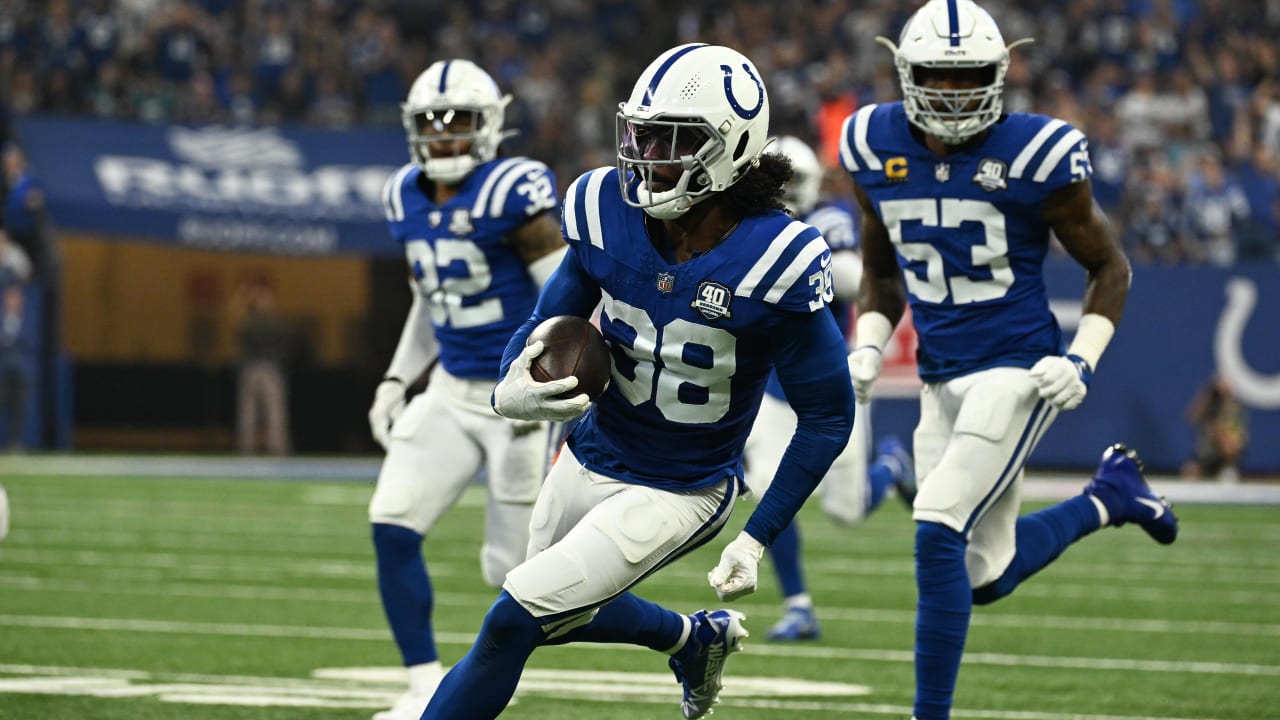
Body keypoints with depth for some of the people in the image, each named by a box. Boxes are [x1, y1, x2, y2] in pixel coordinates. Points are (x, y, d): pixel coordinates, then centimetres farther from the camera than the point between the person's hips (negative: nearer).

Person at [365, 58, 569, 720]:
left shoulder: (513, 194, -17)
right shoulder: (408, 199, 5)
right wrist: (397, 380, 13)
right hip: (451, 393, 6)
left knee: (513, 567, -3)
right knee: (392, 527, -10)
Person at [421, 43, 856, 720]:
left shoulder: (775, 263, -27)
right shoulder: (610, 213, -14)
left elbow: (827, 417, -15)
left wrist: (757, 538, -17)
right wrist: (513, 390, -23)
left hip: (679, 493, -6)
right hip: (591, 456, 6)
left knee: (515, 619, -16)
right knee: (562, 614, 29)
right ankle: (696, 639, 56)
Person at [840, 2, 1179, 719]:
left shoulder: (1036, 155, -13)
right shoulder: (878, 149, 1)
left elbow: (1110, 266, -1)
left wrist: (1083, 361, -13)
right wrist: (868, 348, 0)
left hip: (1017, 368, -6)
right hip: (941, 381, 6)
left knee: (939, 536, -19)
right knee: (987, 576, 13)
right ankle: (1109, 496, 39)